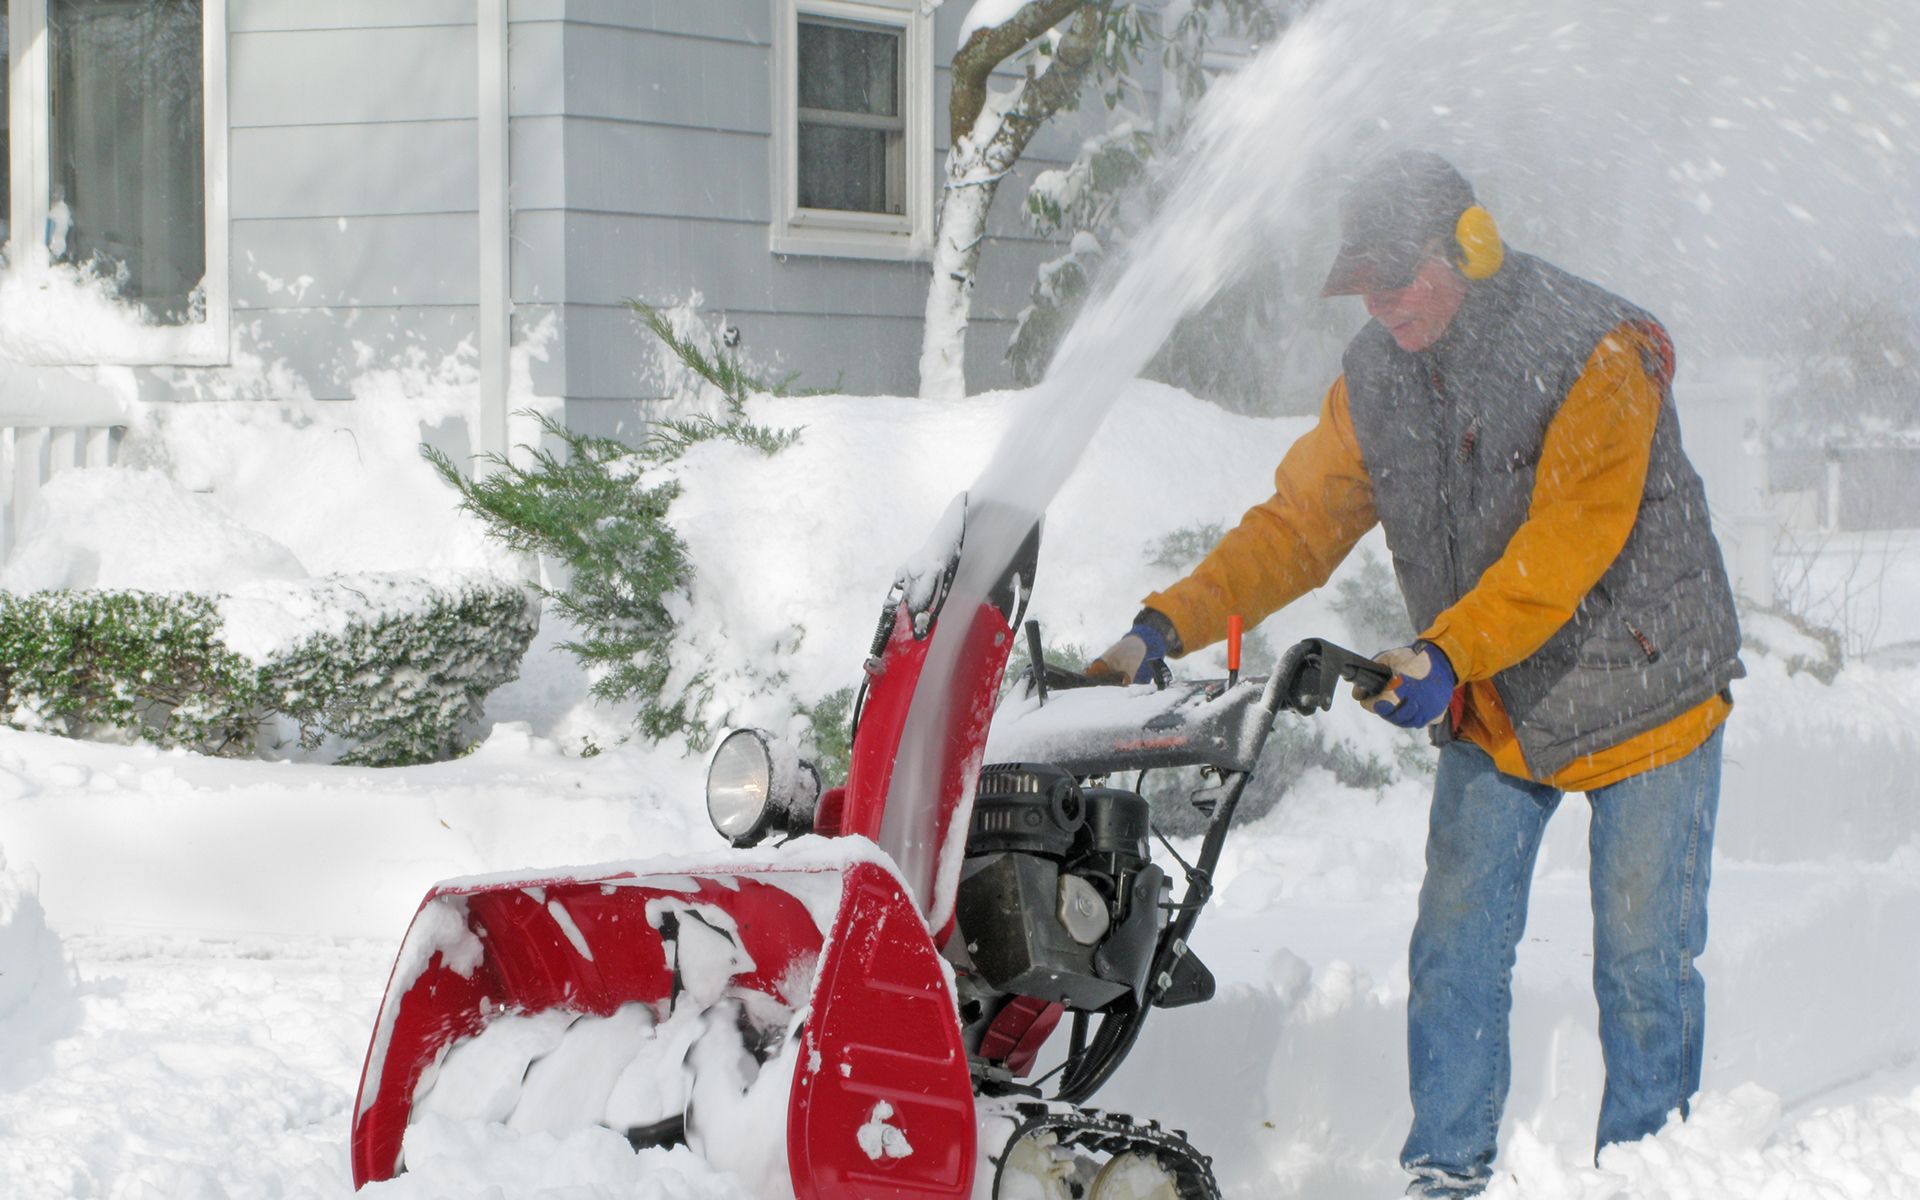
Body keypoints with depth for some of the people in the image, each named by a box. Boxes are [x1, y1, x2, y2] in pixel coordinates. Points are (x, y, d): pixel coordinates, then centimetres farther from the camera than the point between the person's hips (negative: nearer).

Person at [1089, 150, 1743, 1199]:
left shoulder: (1597, 352, -21)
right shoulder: (1375, 377, -1)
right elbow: (1297, 524, -2)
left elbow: (1573, 534, -28)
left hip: (1639, 691, -5)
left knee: (1643, 964, 1)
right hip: (1491, 709, 5)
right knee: (1454, 948, 0)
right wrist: (1167, 626, -14)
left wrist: (1448, 651, -36)